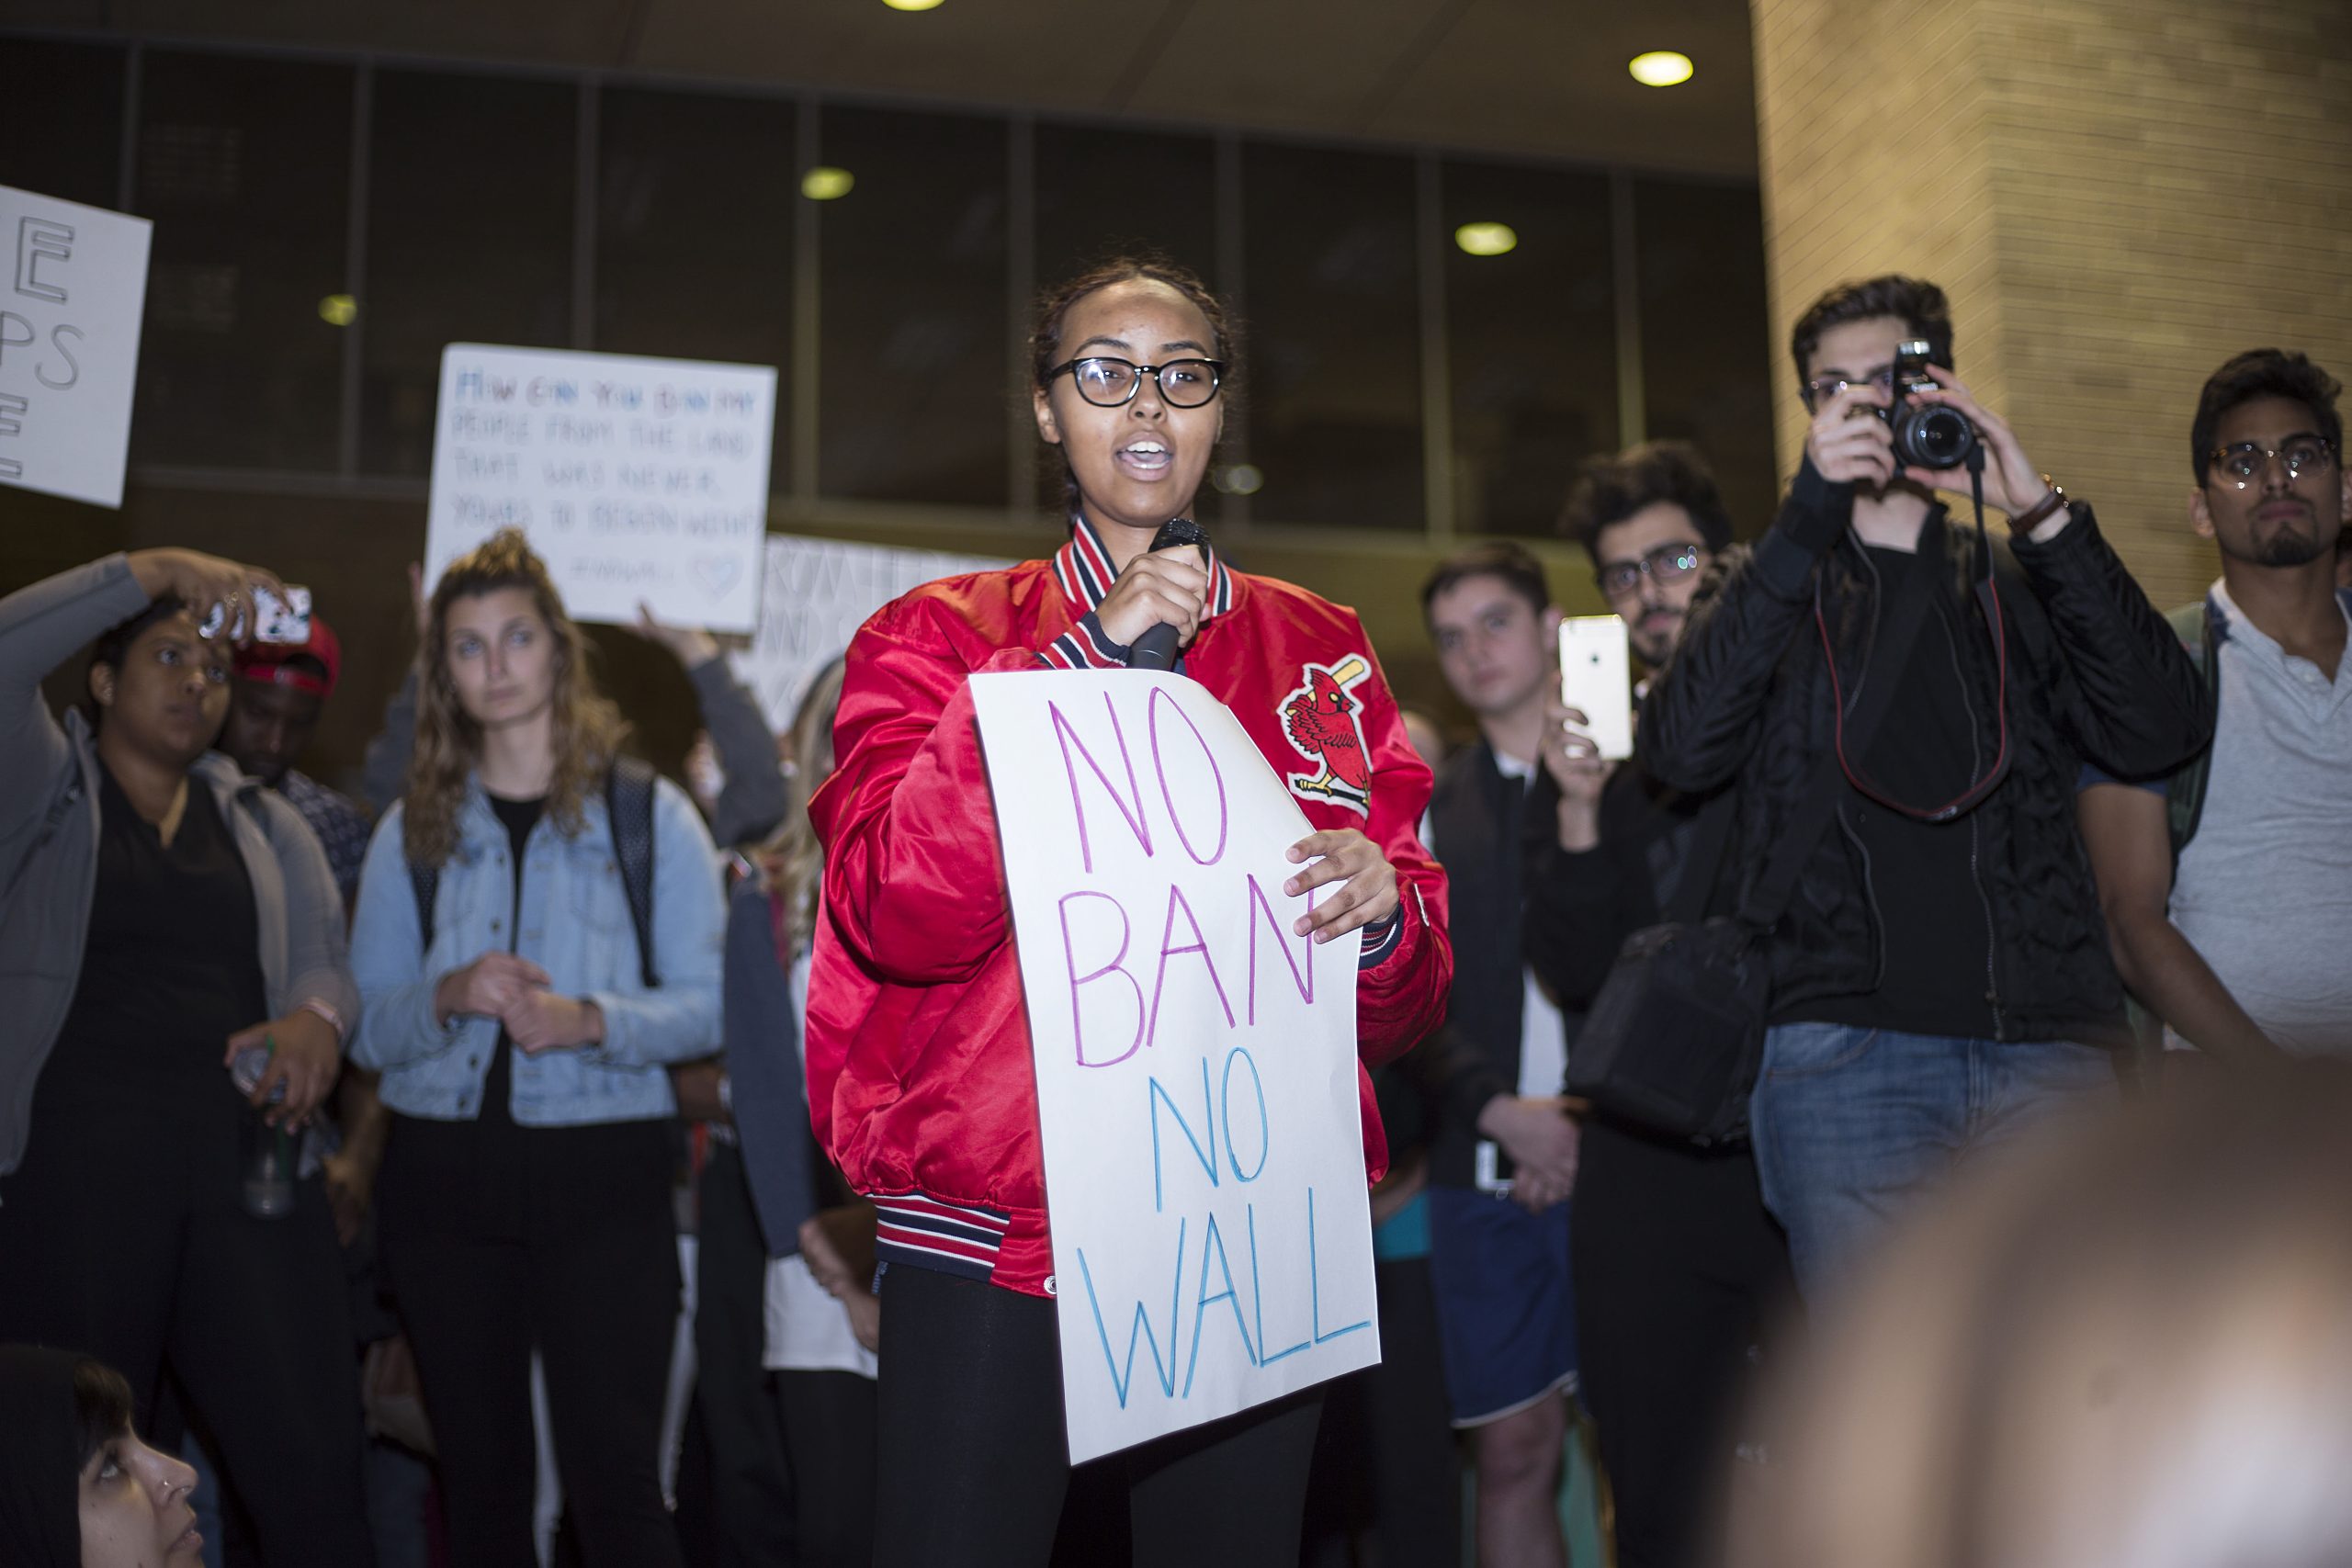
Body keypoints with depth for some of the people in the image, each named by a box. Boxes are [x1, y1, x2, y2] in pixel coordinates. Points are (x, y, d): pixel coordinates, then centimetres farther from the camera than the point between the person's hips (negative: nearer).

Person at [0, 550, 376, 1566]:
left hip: (247, 1159, 3)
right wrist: (149, 571, -8)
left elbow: (325, 958, 10)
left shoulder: (265, 824, 20)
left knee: (313, 1463, -6)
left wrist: (318, 1017, -12)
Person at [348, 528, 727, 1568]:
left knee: (613, 1478, -9)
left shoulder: (649, 816, 4)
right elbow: (365, 1024, 7)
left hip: (602, 1170, -3)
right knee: (479, 1478, 8)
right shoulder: (414, 829, 11)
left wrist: (589, 1021, -18)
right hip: (444, 1172, 3)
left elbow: (708, 1005, -2)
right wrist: (447, 998, -13)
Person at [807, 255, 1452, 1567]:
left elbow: (1406, 1009, 10)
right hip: (991, 1244, -2)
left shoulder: (1320, 655, 12)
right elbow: (895, 914, -10)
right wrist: (1084, 659, -14)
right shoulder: (940, 636, 7)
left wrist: (1379, 909, -14)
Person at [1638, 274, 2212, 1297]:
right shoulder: (1767, 587, 14)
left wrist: (2042, 515, -7)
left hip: (2049, 1049, 2)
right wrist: (1806, 520, -12)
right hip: (1845, 1051, -1)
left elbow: (2160, 733, -1)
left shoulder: (2016, 587, 17)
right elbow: (1681, 751, -7)